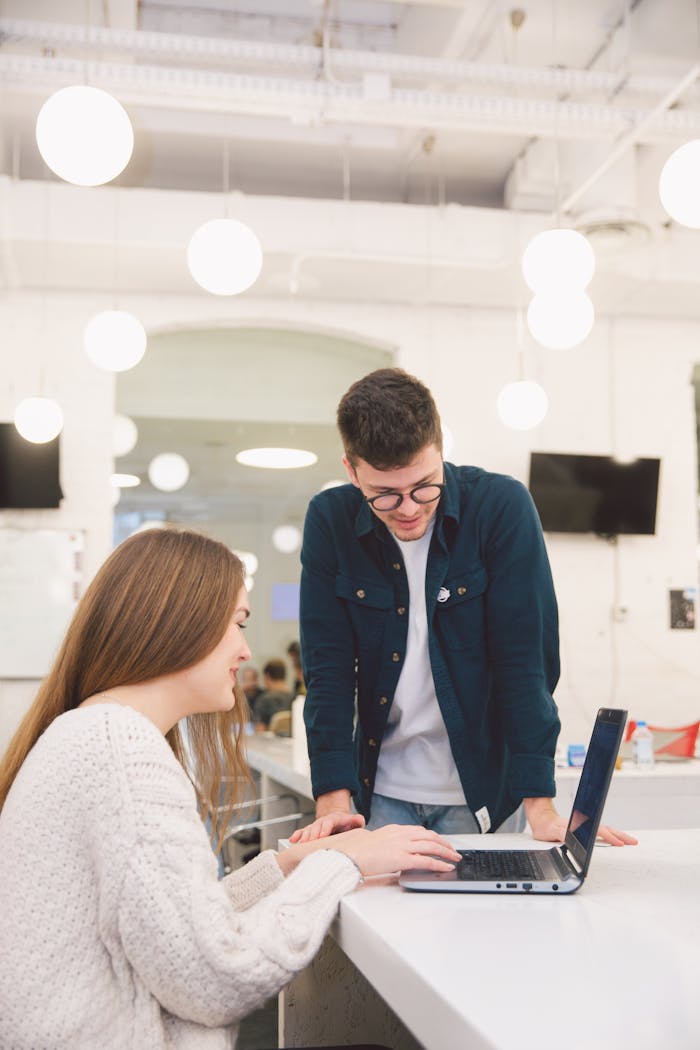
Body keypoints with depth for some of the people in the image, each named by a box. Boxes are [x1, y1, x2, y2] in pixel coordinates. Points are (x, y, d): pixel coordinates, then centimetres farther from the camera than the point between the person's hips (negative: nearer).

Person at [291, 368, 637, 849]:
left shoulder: (502, 506, -15)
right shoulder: (330, 521, -8)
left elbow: (526, 659, -15)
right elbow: (328, 669, -8)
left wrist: (540, 807, -19)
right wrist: (333, 802, -16)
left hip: (482, 790, -1)